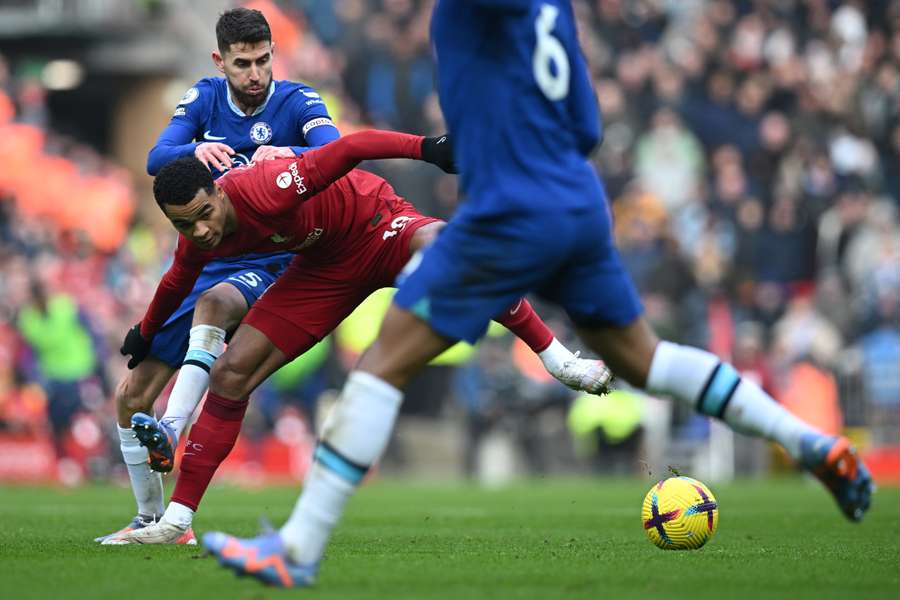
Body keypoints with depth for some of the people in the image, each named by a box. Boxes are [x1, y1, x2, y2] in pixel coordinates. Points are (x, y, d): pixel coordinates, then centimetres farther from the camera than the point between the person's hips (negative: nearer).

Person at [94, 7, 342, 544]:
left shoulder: (298, 102, -8)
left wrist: (286, 154, -46)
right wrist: (195, 149, -35)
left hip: (269, 267, -5)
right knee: (132, 396, 1)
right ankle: (151, 520, 17)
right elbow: (155, 159, -13)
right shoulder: (204, 99, 2)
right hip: (203, 264, 5)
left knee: (213, 303, -40)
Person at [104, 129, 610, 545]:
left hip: (377, 226, -6)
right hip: (326, 266, 6)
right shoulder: (198, 243, -12)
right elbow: (177, 283, 13)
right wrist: (146, 333, 31)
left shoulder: (262, 191, -35)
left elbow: (349, 149, -40)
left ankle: (555, 356, -30)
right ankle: (178, 520, 3)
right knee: (230, 374, -4)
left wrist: (426, 147, -52)